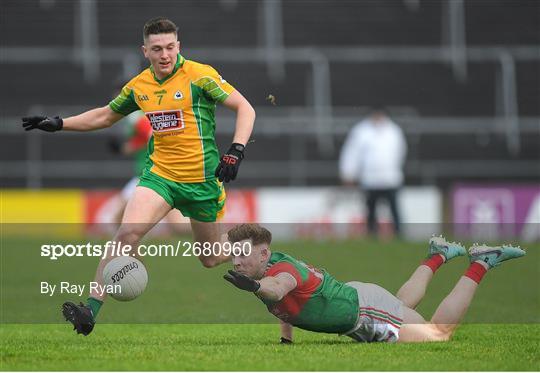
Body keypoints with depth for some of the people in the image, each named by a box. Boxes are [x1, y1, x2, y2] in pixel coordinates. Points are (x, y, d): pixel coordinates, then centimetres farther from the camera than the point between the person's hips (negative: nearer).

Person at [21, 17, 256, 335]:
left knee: (212, 260, 8)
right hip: (160, 175, 3)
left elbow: (245, 108, -9)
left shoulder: (199, 76, -11)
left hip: (201, 180, -3)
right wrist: (58, 124, 12)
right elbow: (105, 116, 21)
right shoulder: (139, 86, 4)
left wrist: (236, 152, -21)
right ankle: (91, 311, -22)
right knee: (128, 232, -21)